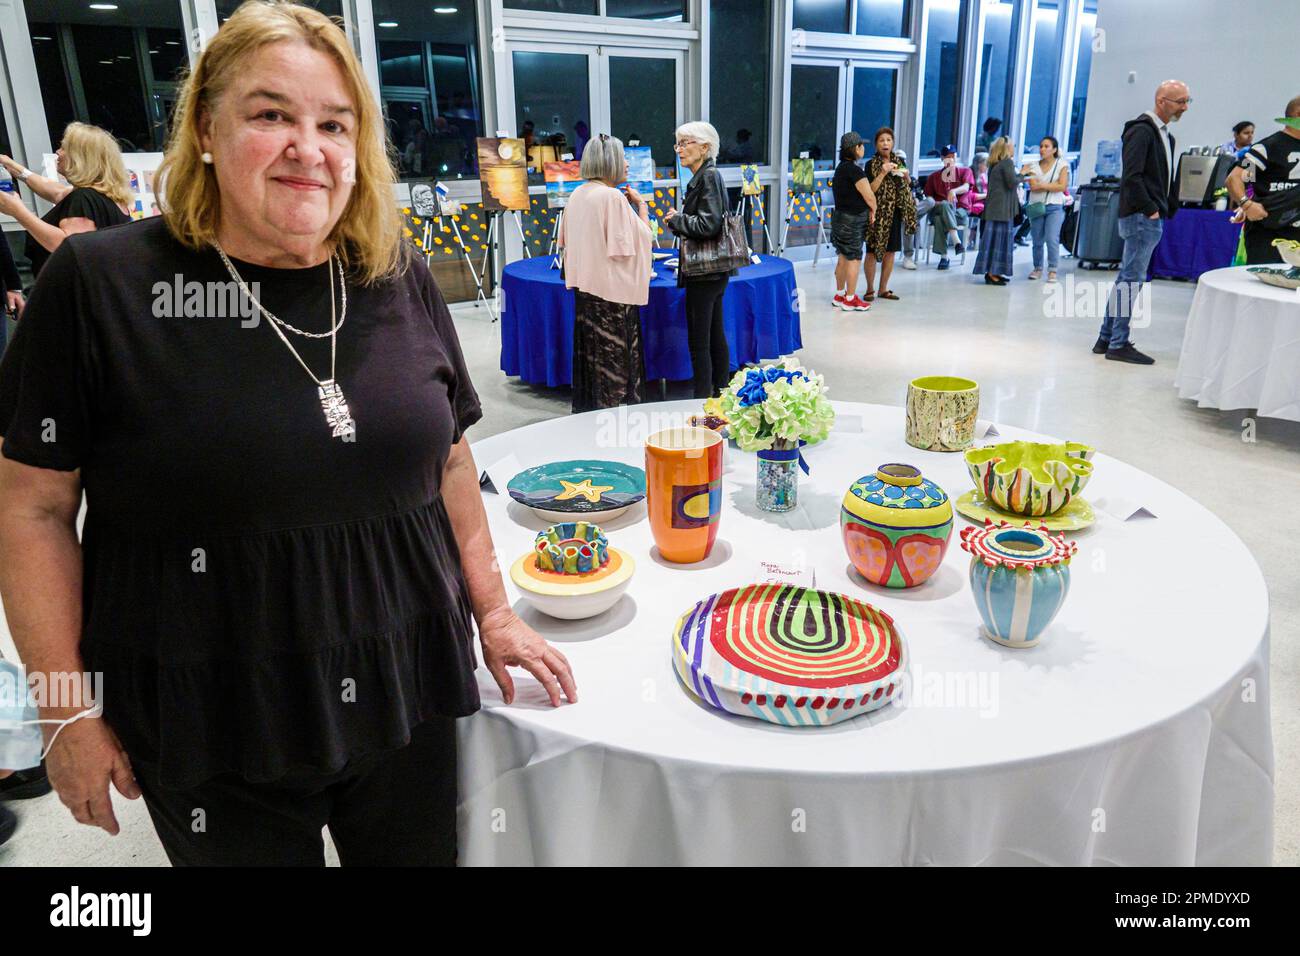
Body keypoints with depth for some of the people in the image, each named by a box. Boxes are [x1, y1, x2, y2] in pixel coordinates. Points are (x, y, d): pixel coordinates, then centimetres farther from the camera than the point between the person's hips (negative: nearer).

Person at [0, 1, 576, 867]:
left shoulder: (403, 282, -1)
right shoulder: (102, 284, -11)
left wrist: (493, 613, 10)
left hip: (410, 697, 3)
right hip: (214, 732, -2)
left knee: (423, 853, 20)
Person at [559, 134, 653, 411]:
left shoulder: (578, 194, 7)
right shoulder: (612, 196, -17)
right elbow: (639, 238, -15)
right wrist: (642, 205, -1)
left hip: (584, 284, 8)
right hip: (612, 287, -8)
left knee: (591, 352, 15)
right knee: (615, 357, 1)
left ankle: (587, 408, 23)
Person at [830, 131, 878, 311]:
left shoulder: (841, 168, 12)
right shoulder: (854, 170, -18)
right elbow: (869, 196, -18)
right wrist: (873, 210, 0)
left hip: (841, 216, 9)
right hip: (853, 220, -9)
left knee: (843, 257, 15)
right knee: (854, 258, -2)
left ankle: (839, 295, 23)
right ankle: (850, 300, 4)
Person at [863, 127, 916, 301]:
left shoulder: (899, 161, 9)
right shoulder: (871, 164, -5)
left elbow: (908, 185, 20)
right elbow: (870, 189, -13)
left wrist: (906, 176, -1)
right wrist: (883, 173, -22)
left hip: (895, 212, 5)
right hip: (878, 212, -5)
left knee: (890, 251, 8)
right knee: (872, 251, -3)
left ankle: (883, 288, 17)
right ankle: (870, 289, 7)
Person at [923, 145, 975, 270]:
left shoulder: (965, 171, 12)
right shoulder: (934, 176, 19)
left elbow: (966, 187, -9)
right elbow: (929, 197, 14)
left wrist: (954, 191, -31)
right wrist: (935, 203, -9)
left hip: (960, 212, -1)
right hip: (938, 209, 1)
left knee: (940, 220, -36)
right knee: (946, 205, -37)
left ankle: (944, 256, -42)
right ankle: (956, 241, -45)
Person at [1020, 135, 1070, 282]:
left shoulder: (1062, 165, 4)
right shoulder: (1033, 165, 8)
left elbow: (1063, 186, -7)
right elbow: (1033, 187, -4)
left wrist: (1042, 185, -8)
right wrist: (1052, 185, -8)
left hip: (1054, 207, -2)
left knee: (1052, 239, -13)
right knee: (1037, 241, 6)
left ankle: (1052, 271, -8)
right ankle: (1038, 269, 19)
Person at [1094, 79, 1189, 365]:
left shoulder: (1166, 136, 20)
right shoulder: (1142, 130, -10)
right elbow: (1132, 176, -20)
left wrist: (1170, 208, 10)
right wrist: (1150, 209, -18)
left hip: (1151, 217, 10)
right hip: (1142, 216, -10)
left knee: (1127, 278, 11)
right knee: (1132, 279, -8)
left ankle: (1107, 339, 16)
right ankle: (1118, 344, -4)